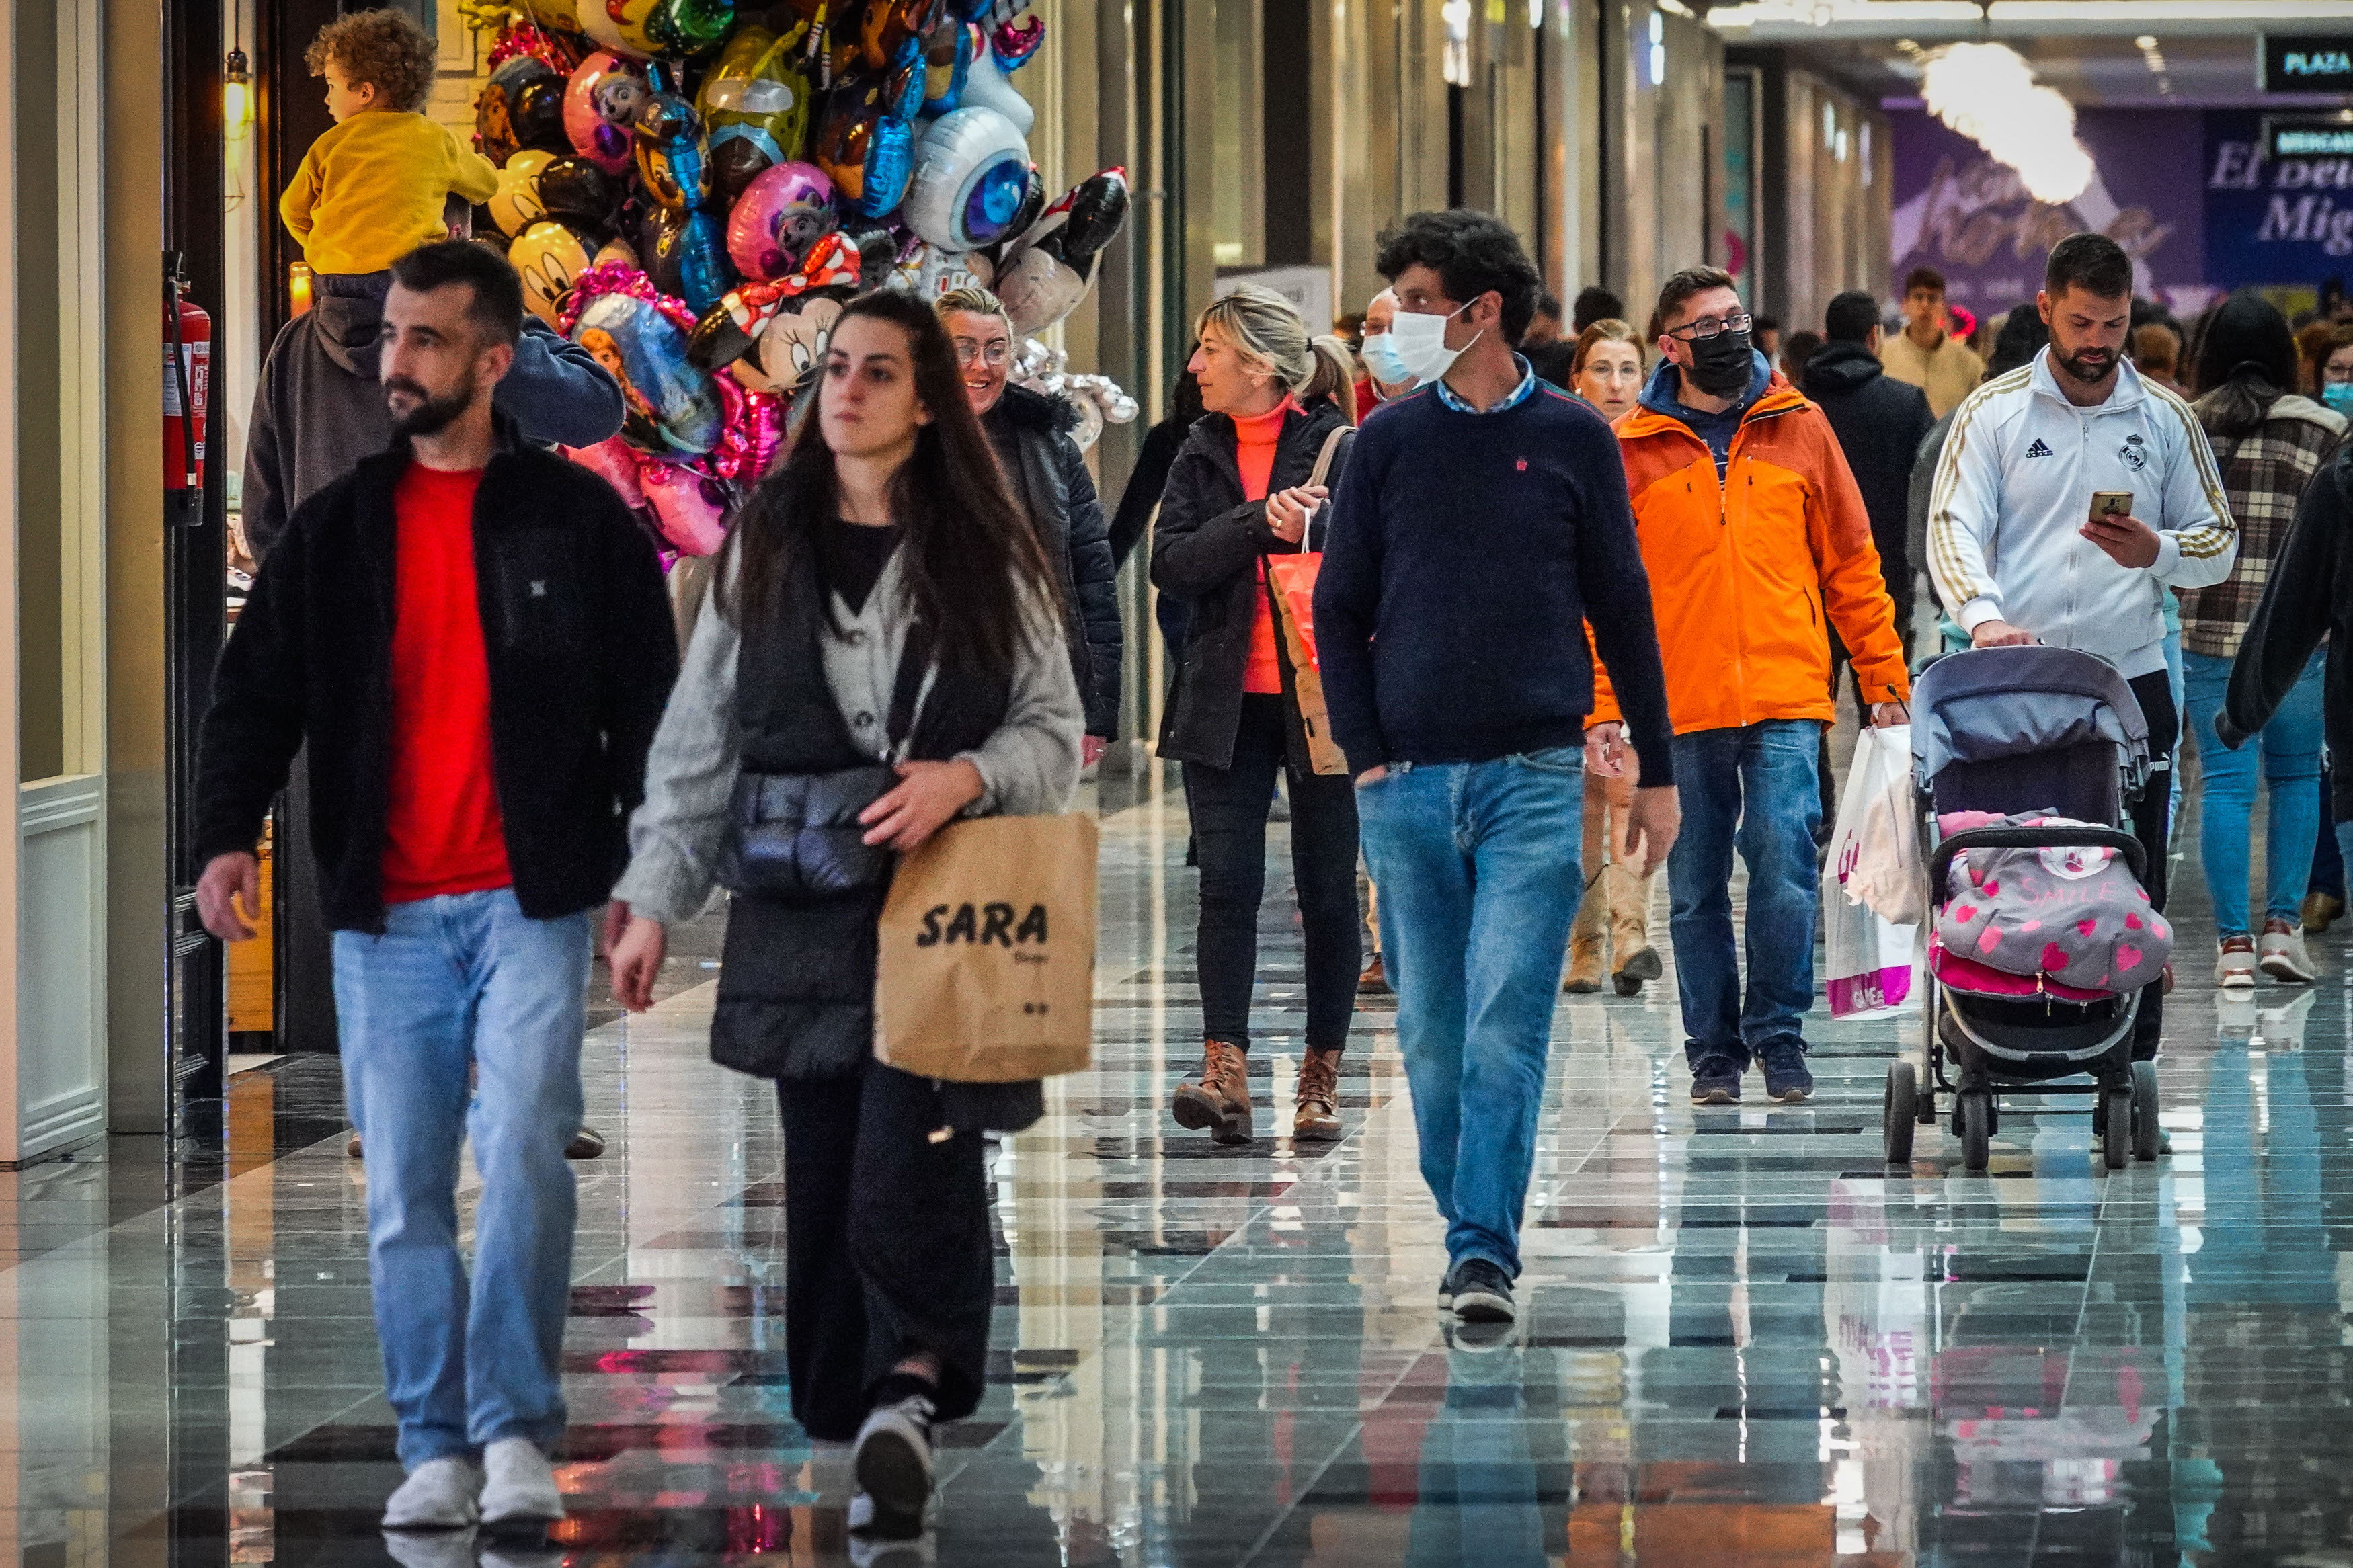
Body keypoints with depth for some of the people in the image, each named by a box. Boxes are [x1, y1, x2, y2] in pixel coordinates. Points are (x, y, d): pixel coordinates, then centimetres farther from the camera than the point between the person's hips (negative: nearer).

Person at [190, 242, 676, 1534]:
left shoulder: (576, 518, 3)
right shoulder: (334, 529, 10)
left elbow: (647, 703, 5)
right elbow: (256, 691, 8)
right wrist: (227, 834, -9)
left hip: (529, 903, -3)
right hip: (385, 916, 3)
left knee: (522, 1156, -14)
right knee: (404, 1194, 3)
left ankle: (516, 1432, -5)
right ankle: (436, 1450, 10)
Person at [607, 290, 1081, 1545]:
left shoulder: (985, 552, 3)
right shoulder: (764, 546, 9)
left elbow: (1055, 726, 4)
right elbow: (700, 734, 9)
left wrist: (964, 778, -16)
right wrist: (653, 900, 4)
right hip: (801, 908, 3)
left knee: (910, 1151, -16)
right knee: (821, 1167, 4)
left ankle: (907, 1391, -17)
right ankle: (849, 1410, 11)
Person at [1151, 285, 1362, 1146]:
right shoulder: (1202, 455, 11)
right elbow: (1170, 564, -4)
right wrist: (1259, 522, -16)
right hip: (1226, 703, 3)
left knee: (1327, 890, 4)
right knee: (1227, 885, -7)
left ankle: (1321, 1075, 13)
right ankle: (1225, 1072, -13)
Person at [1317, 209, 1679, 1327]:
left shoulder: (1572, 438, 4)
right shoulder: (1389, 441, 7)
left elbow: (1621, 608, 9)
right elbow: (1339, 609, 10)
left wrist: (1656, 772, 9)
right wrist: (1367, 755, 0)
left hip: (1536, 775, -2)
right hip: (1409, 779, 2)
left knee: (1506, 1023, -12)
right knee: (1432, 1032, 5)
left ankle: (1484, 1252, -15)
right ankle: (1469, 1230, 18)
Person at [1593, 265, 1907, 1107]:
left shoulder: (1797, 426, 8)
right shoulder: (1630, 450, 5)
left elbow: (1851, 562, 10)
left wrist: (1884, 676, 6)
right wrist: (1601, 705, -4)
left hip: (1786, 698, 0)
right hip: (1682, 707, 0)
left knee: (1783, 865, -10)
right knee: (1696, 888, 5)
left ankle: (1779, 1036, 4)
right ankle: (1714, 1050, 15)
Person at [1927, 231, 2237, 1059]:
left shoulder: (2165, 419, 10)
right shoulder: (1992, 414, 5)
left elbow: (2220, 544, 12)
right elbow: (1953, 527, -6)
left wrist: (2156, 553, -11)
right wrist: (1983, 613, -25)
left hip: (2132, 683, 1)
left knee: (2133, 891, 0)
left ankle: (2133, 1065, 4)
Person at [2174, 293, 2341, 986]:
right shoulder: (2323, 429, -2)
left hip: (2205, 629, 1)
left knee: (2225, 781, 4)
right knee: (2296, 773, 14)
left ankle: (2233, 943, 0)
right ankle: (2283, 927, 8)